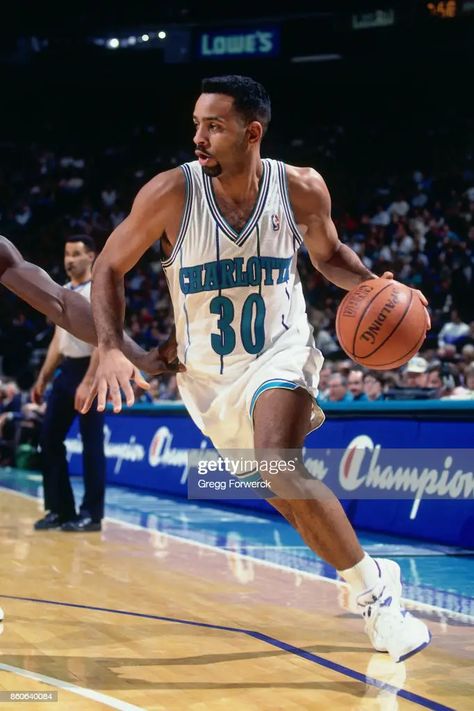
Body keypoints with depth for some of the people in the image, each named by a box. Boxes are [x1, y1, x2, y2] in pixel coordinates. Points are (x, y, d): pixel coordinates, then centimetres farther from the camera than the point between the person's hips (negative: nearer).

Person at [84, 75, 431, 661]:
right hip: (209, 372, 2)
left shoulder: (302, 189, -14)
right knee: (289, 492, 13)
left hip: (280, 351, -2)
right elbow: (109, 267, -7)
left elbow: (327, 253, 7)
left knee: (280, 469, -29)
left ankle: (376, 590, -17)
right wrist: (110, 349, -21)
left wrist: (373, 285, -14)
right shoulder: (171, 193, -18)